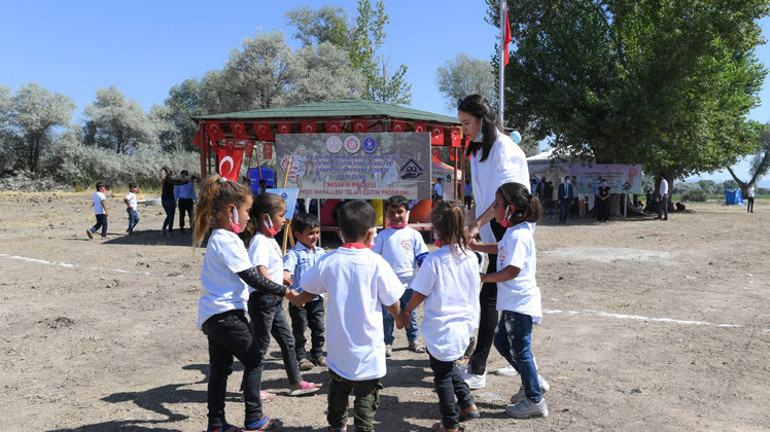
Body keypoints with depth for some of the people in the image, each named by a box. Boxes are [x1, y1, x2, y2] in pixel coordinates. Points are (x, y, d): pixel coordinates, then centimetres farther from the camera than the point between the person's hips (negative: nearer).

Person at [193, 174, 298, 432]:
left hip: (212, 315, 9)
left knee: (219, 367, 13)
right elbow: (251, 278, -18)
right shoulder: (228, 241, -18)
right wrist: (284, 292, -13)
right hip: (227, 314, -9)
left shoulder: (216, 237, 13)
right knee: (253, 360, 3)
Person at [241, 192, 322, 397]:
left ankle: (296, 383, 24)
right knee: (261, 345, 1)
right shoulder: (259, 241, -19)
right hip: (261, 298, -9)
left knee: (287, 340, 14)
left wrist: (282, 279, 41)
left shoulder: (270, 239, 11)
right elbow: (261, 272, -34)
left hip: (274, 299, 9)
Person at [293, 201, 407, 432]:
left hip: (338, 342, 4)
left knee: (338, 385, 24)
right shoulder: (377, 263, -16)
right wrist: (400, 319, 14)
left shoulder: (328, 261, -9)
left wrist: (298, 300, 28)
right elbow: (392, 302, -7)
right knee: (366, 394, 6)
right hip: (368, 344, -4)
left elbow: (307, 292, 4)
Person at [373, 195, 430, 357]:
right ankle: (387, 343, 19)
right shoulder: (383, 235, 3)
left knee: (410, 313, 12)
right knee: (387, 315, 6)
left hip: (408, 282, 0)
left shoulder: (413, 234, 3)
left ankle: (413, 341, 27)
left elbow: (422, 255, 4)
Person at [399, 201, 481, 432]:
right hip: (465, 323, 6)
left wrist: (407, 311, 5)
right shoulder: (471, 257, -4)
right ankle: (468, 404, 28)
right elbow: (474, 289, 8)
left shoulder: (433, 260, -21)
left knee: (442, 375, 12)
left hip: (440, 328, -6)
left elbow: (420, 293, -12)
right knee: (449, 366, 29)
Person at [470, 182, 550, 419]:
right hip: (513, 302, 10)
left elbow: (513, 270, -30)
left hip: (520, 303, -10)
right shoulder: (514, 231, 9)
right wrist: (475, 246, 24)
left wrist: (486, 278, -23)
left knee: (520, 350, 2)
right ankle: (534, 381, 34)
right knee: (502, 341, 20)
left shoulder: (518, 235, -22)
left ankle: (535, 401, 18)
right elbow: (502, 249, 27)